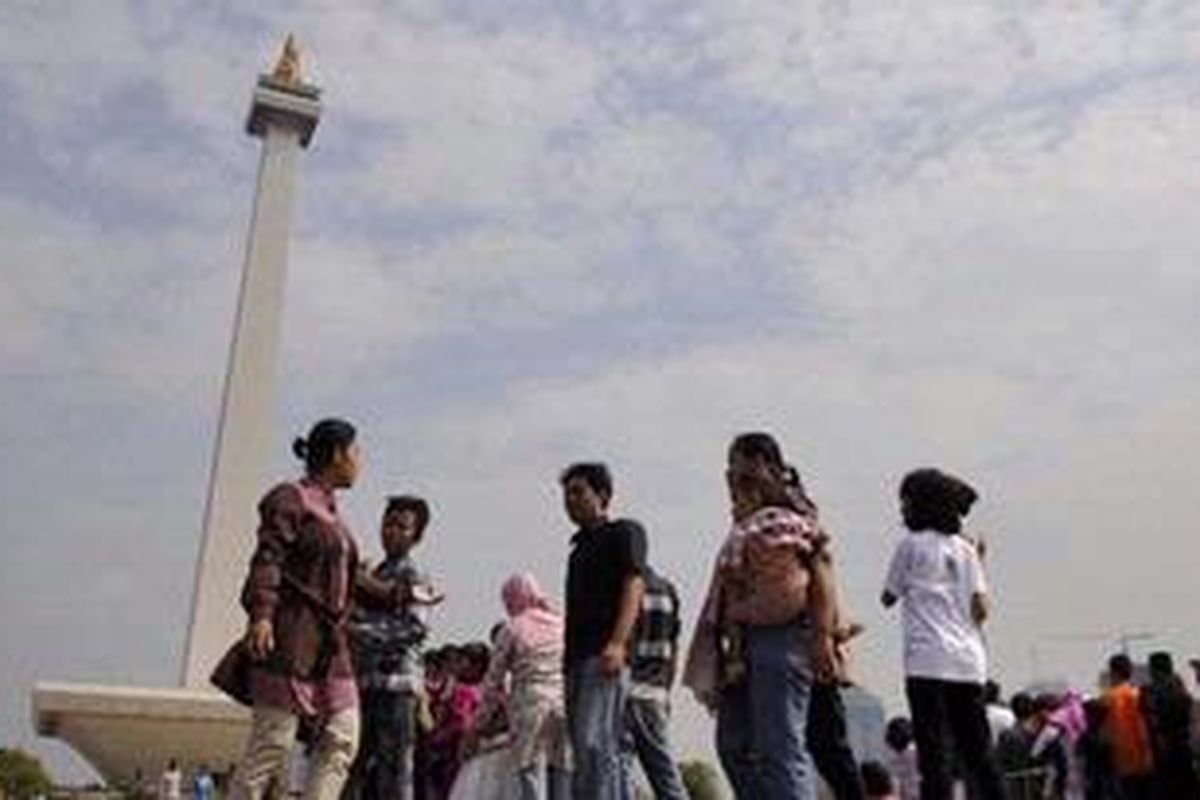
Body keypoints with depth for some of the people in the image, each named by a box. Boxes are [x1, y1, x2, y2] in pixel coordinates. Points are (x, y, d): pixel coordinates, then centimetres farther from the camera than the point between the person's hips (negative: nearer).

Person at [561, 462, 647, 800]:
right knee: (584, 747, 5)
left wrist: (617, 642, -23)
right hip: (578, 657, 8)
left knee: (594, 743, -18)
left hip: (604, 655, -8)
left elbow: (633, 586, -9)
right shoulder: (579, 547, 27)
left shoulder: (623, 532, 4)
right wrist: (567, 657, 16)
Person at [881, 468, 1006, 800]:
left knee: (935, 750, -5)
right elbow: (980, 608, 4)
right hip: (969, 661, 5)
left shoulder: (911, 545, -1)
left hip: (927, 662, -5)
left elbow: (889, 597, 7)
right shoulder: (965, 549, 12)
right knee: (976, 748, 11)